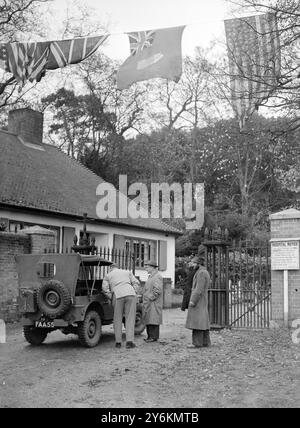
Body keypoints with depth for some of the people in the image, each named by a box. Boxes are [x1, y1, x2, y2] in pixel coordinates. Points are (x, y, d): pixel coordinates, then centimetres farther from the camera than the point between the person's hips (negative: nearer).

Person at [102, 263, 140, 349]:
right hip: (130, 294, 1)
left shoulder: (108, 276, 21)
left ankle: (118, 342, 11)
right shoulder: (127, 272, 27)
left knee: (117, 319, 10)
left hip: (118, 296, -1)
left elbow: (105, 289, 6)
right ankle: (129, 341, -6)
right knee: (130, 319, 3)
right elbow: (136, 283, 15)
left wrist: (111, 299, 13)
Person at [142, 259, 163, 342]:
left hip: (154, 303, -10)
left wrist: (151, 298, -17)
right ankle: (150, 336, 16)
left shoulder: (157, 277, -12)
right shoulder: (151, 276, 21)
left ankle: (154, 337, -4)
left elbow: (157, 290, -21)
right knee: (148, 320, 11)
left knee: (153, 320, -8)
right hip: (148, 303, 10)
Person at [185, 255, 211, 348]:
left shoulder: (201, 272, -14)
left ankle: (197, 343, -9)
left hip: (197, 301, -10)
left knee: (197, 321, -9)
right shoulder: (205, 272, 18)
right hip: (202, 302, 10)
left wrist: (193, 301, -22)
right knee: (203, 322, 9)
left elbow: (199, 289, -21)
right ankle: (205, 342, 11)